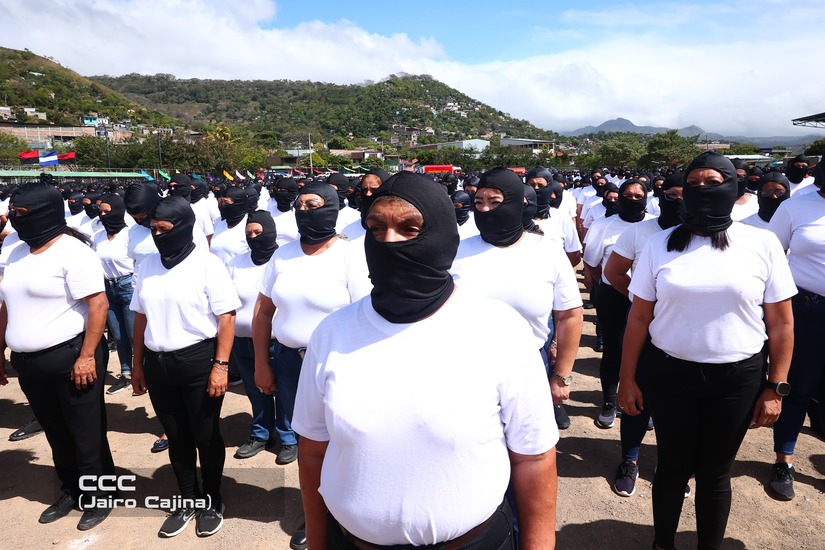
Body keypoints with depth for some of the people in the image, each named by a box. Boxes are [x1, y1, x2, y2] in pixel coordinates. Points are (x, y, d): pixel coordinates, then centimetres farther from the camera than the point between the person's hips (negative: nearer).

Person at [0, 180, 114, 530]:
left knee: (86, 433, 6)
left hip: (70, 358, -8)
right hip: (29, 363, 8)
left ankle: (98, 497, 22)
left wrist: (87, 356, -22)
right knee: (56, 432, 19)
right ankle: (71, 491, 36)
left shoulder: (72, 251, -14)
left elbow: (98, 304, -20)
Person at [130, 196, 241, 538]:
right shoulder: (148, 265, 6)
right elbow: (141, 317, 13)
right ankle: (188, 501, 36)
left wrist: (220, 365, -17)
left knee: (206, 437, 9)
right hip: (158, 364, 5)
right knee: (177, 438, 17)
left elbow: (226, 317, -12)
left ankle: (212, 501, 31)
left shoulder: (207, 264, -10)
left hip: (198, 361, -5)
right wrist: (137, 364, 13)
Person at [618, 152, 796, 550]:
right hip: (670, 374, 1)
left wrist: (775, 387, 0)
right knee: (671, 467, 15)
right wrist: (626, 379, 0)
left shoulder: (762, 243, -4)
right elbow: (639, 317, 0)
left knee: (715, 473, 15)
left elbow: (781, 323, 1)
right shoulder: (661, 244, -3)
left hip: (737, 379, 0)